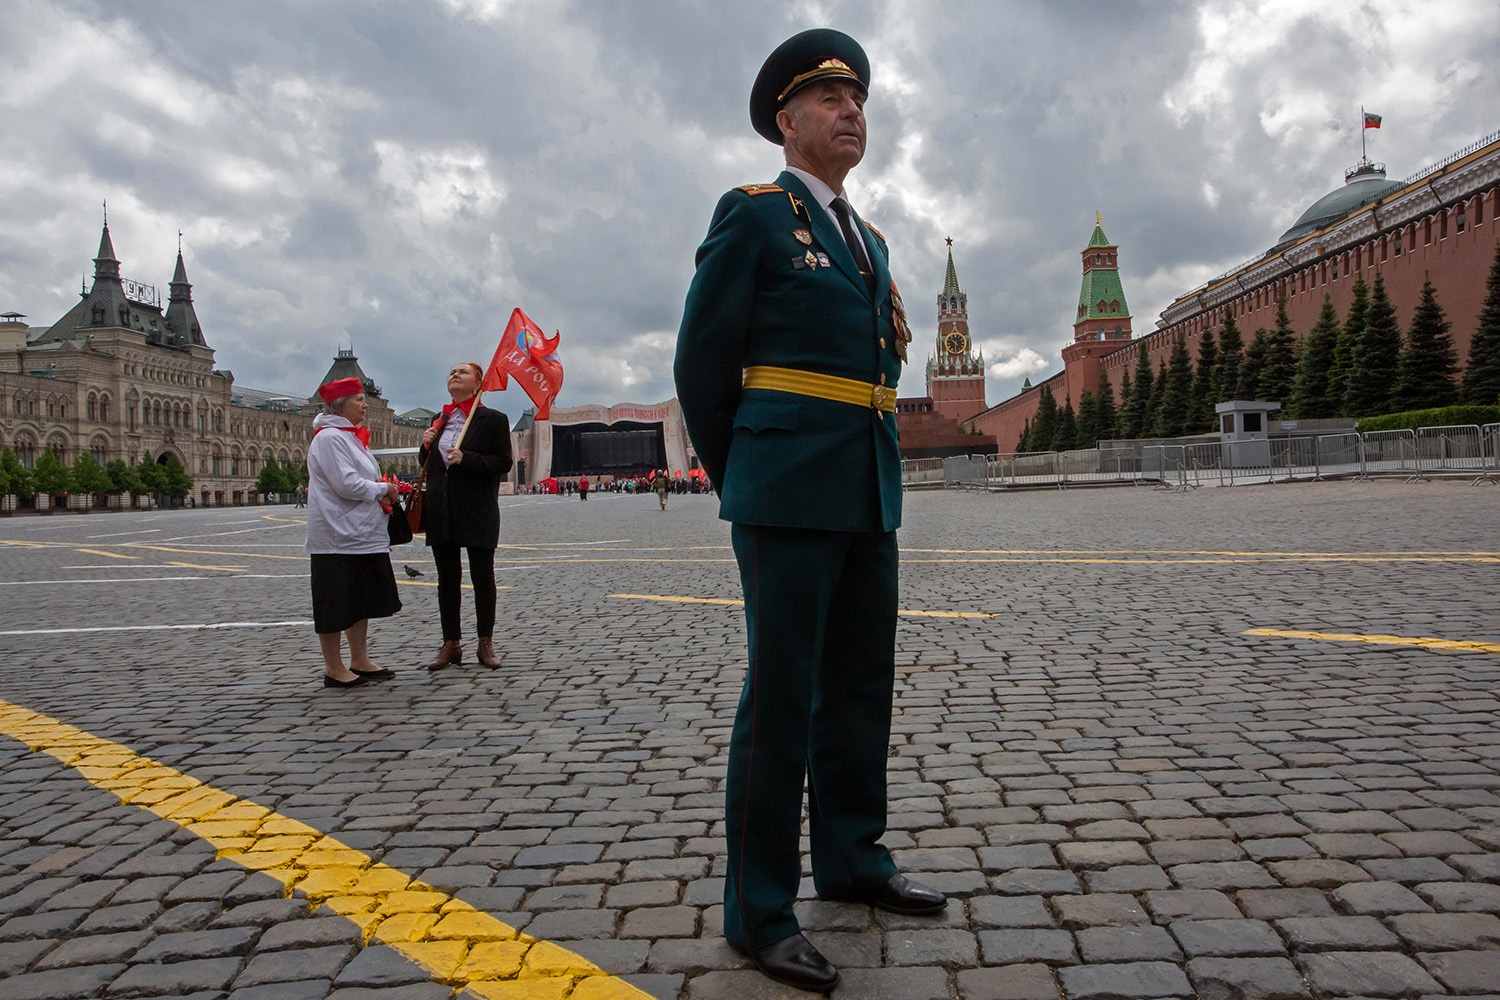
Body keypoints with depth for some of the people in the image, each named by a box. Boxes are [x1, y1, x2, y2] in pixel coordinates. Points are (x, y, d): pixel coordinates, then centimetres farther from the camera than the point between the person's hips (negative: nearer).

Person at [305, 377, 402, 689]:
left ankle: (360, 662, 21)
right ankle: (334, 669, 6)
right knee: (336, 602, -2)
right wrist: (383, 489, -9)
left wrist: (380, 496, 7)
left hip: (361, 533, 10)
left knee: (362, 599, 13)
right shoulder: (329, 437, -14)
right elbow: (346, 484, -22)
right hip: (337, 536, -10)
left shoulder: (349, 436, 19)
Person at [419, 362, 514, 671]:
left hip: (477, 510, -5)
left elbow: (503, 463, -8)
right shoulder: (440, 420, 16)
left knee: (482, 577, 2)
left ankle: (485, 644, 13)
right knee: (447, 578, 8)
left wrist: (466, 459, -19)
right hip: (441, 511, 5)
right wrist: (426, 445, 0)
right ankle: (451, 644, 16)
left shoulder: (493, 419, -1)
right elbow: (427, 465, 20)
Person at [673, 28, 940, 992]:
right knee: (782, 697, -4)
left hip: (871, 494, 8)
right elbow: (702, 365, -2)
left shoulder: (871, 241, 21)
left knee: (861, 688, 14)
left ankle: (853, 859, 30)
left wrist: (868, 474, 18)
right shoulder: (751, 216, -1)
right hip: (789, 495, -7)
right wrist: (738, 484, 3)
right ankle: (760, 912, 9)